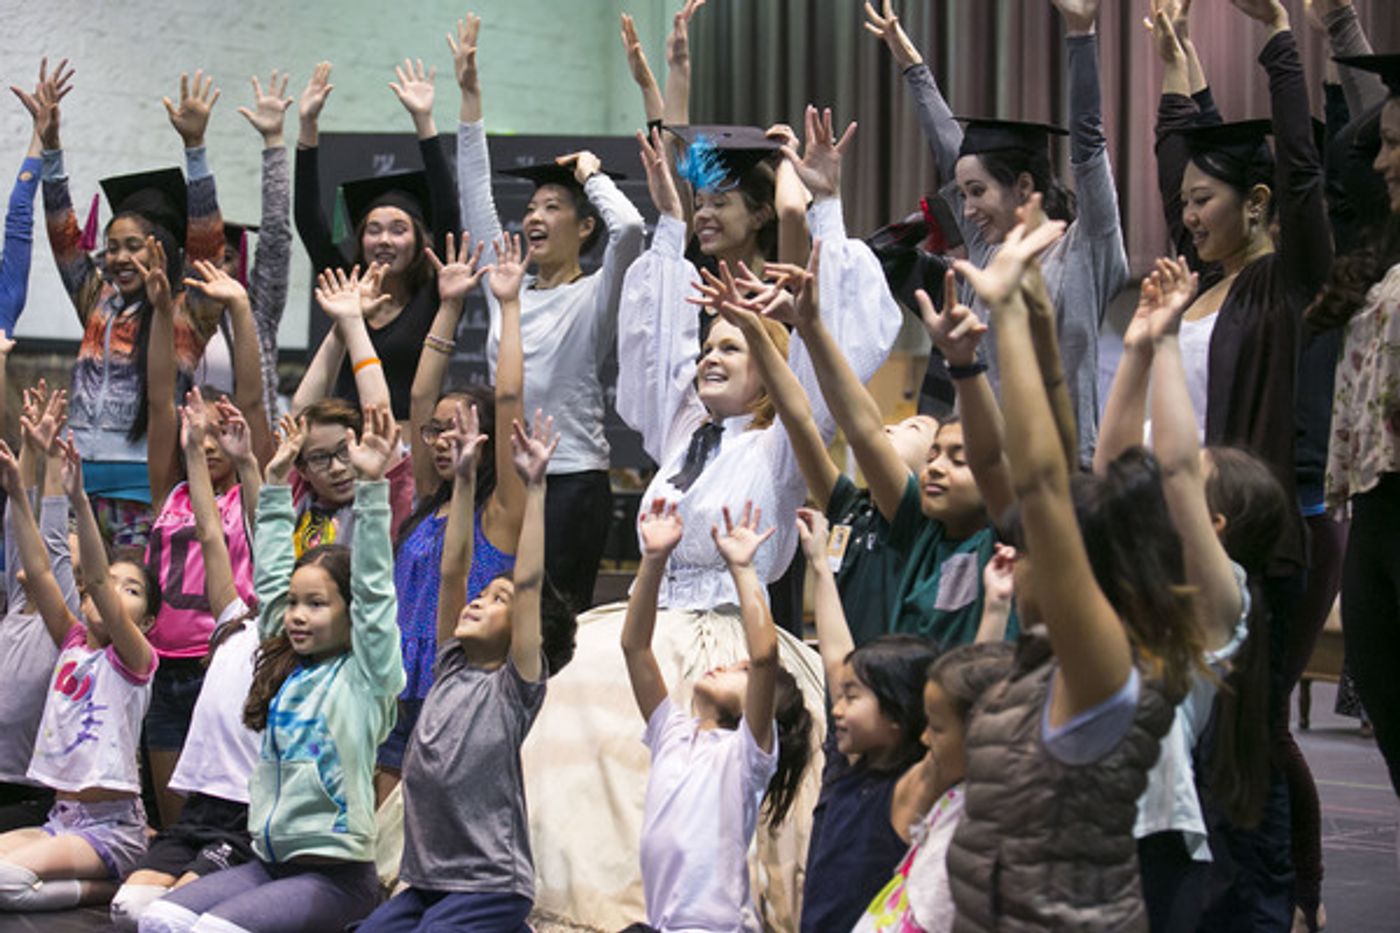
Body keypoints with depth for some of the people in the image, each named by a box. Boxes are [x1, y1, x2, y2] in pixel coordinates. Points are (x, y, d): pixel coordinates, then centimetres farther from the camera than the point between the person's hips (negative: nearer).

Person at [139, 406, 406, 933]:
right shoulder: (285, 667, 14)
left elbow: (374, 590, -14)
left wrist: (371, 486, -20)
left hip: (335, 871, -7)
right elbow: (271, 577, 18)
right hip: (270, 861, 7)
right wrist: (275, 484, 18)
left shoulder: (366, 673, -3)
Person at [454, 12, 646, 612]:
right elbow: (475, 196, 14)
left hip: (572, 480, -6)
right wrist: (468, 90, 12)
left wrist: (590, 173, -3)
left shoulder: (594, 297, -3)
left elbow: (628, 226, -22)